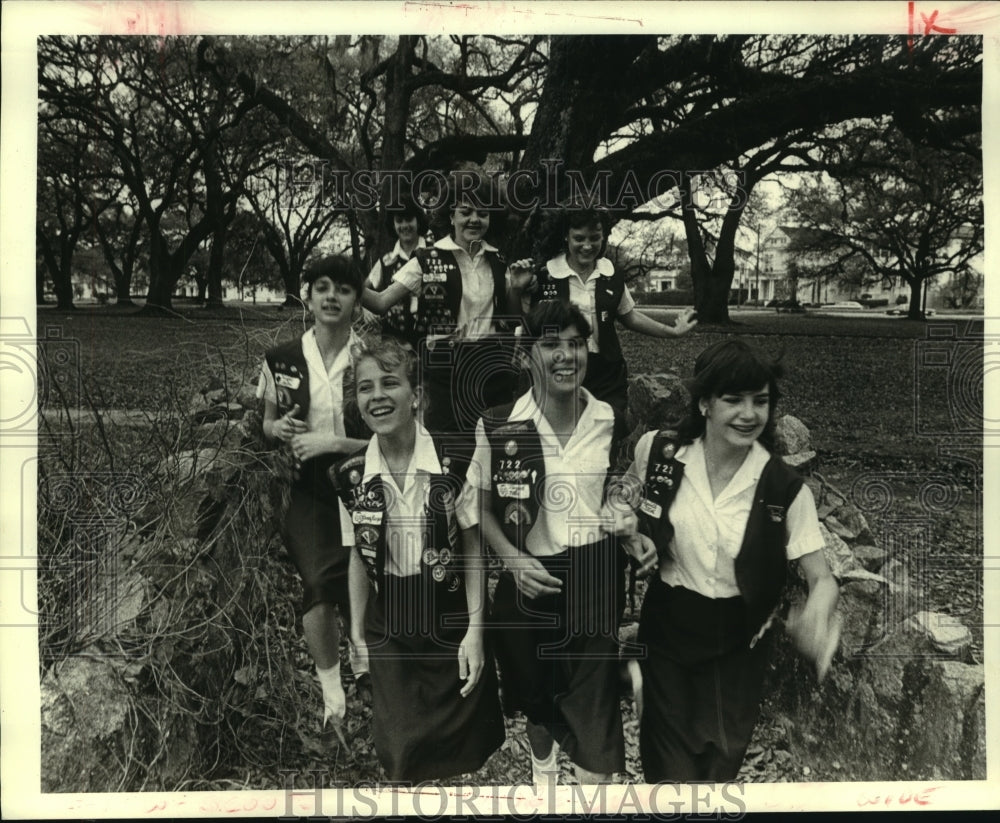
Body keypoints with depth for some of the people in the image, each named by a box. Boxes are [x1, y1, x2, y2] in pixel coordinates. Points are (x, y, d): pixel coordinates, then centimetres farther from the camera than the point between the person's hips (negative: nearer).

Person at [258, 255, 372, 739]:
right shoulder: (281, 360, 1)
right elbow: (267, 426, 13)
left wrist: (333, 442, -16)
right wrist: (279, 431, -9)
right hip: (307, 489, 1)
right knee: (319, 582, -15)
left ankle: (363, 658, 39)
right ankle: (332, 695, 4)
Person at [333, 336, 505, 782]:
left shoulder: (455, 464, -13)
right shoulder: (350, 476, -5)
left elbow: (472, 549, -6)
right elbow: (359, 557, 6)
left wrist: (475, 630, -9)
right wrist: (356, 637, 9)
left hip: (453, 630, -2)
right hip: (388, 640, 2)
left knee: (465, 758, 11)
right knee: (402, 761, 12)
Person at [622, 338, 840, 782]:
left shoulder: (786, 489, -17)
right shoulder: (658, 450, -13)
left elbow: (822, 577, -14)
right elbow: (629, 485, 10)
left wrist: (818, 610, -36)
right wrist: (636, 534, -8)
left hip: (738, 639, 0)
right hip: (666, 625, 1)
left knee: (723, 754, 18)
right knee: (668, 759, 16)